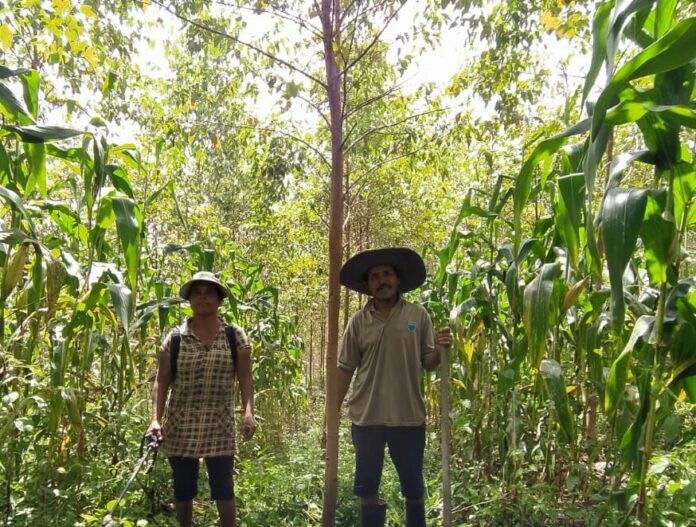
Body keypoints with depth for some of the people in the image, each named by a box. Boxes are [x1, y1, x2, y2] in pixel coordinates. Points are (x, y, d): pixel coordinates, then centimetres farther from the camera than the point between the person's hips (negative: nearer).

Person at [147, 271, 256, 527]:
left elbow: (245, 377, -1)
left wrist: (249, 412, -13)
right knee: (183, 489, 13)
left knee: (223, 489, 3)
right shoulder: (174, 338, 0)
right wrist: (156, 418, -10)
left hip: (220, 427, -1)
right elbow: (162, 381, 0)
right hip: (180, 427, 1)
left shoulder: (235, 337, 0)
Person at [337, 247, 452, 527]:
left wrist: (439, 350, -20)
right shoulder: (358, 321, -1)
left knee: (414, 489, 14)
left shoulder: (418, 315, -2)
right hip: (366, 417, 1)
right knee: (367, 489, 17)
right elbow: (345, 370, 3)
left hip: (408, 417, -1)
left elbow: (428, 363, 1)